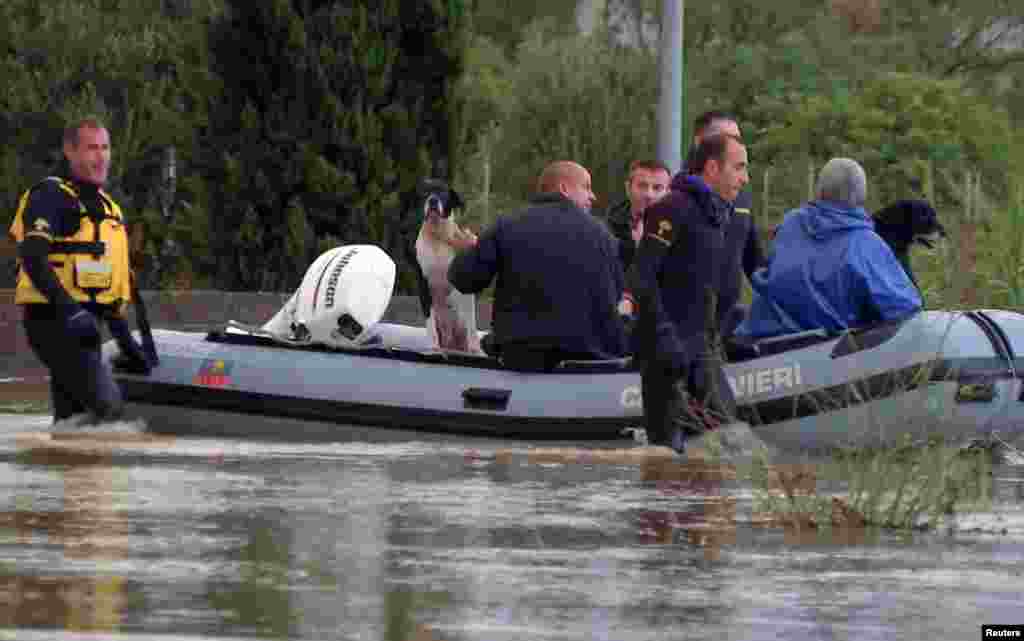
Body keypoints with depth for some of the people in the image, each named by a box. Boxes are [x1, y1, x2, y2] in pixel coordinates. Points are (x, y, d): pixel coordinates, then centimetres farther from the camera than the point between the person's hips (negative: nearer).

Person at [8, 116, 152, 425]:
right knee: (107, 407, -20)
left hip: (79, 323, 9)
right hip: (53, 320, -9)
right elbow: (33, 259, -21)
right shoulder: (50, 196, -8)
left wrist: (125, 340, 22)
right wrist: (69, 309, -32)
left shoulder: (107, 206, 21)